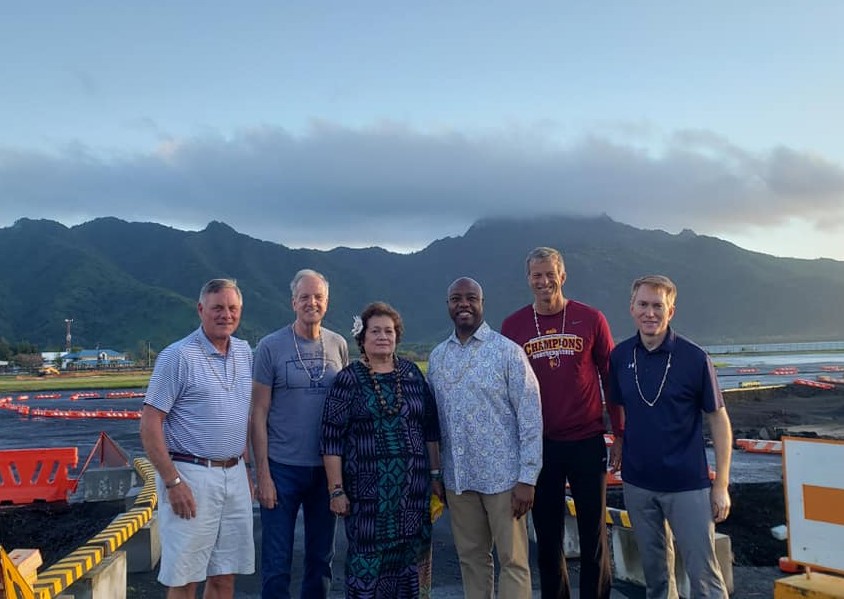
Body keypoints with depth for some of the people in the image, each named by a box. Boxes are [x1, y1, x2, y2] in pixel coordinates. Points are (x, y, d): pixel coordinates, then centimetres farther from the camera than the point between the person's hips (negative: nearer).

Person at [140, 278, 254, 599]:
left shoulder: (245, 352, 9)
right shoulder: (178, 356, -10)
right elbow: (149, 424, -12)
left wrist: (244, 467, 14)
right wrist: (173, 482, -16)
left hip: (234, 476, 6)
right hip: (192, 475, -6)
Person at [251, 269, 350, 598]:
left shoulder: (338, 346, 4)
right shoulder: (270, 346, -5)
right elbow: (259, 414, -5)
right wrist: (263, 474, -9)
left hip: (327, 468, 3)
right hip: (283, 468, -3)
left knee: (321, 559, 15)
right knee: (277, 563, 5)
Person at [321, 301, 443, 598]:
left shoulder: (412, 373, 8)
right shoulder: (348, 379, -2)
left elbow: (431, 429, 12)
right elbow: (332, 438, -5)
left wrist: (435, 474, 9)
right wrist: (336, 490, -8)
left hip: (413, 486, 3)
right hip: (367, 487, -3)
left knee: (409, 557, 9)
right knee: (366, 560, 1)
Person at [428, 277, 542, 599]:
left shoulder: (507, 351, -8)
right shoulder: (437, 357, 7)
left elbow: (530, 415, -10)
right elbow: (433, 419, 11)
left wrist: (527, 478, -13)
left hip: (502, 477, -4)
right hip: (457, 478, 4)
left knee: (512, 561, 5)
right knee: (471, 559, 15)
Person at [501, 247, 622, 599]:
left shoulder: (591, 319, -3)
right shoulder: (512, 326, 1)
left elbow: (611, 379, 2)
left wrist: (620, 433, 0)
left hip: (587, 441, -1)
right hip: (539, 445, 1)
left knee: (594, 533, 10)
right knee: (547, 535, 12)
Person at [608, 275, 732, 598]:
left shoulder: (694, 358, -11)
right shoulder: (620, 356, 0)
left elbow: (718, 419, -6)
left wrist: (721, 485, -7)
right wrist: (620, 448, 4)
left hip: (688, 484, -3)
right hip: (637, 483, 4)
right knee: (654, 570, 16)